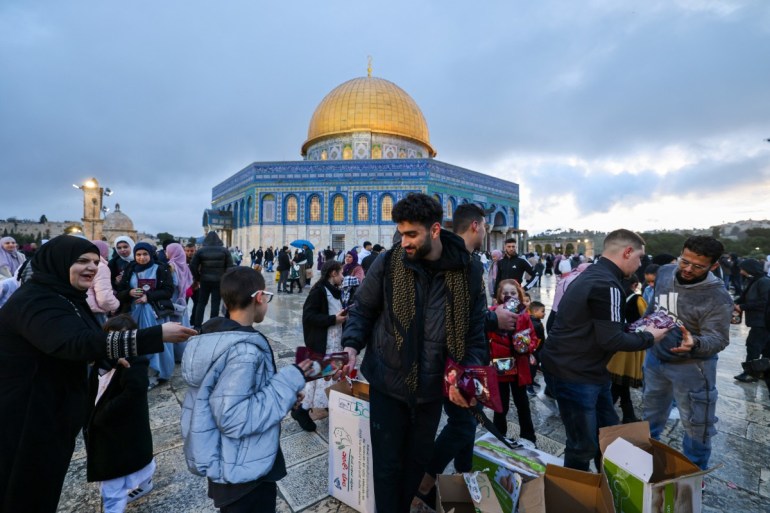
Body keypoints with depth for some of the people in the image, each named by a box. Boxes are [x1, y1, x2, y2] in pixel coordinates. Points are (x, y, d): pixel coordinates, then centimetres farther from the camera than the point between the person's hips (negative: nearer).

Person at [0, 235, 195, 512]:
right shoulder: (35, 300, -26)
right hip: (27, 411, -9)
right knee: (29, 491, 10)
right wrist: (158, 334, -47)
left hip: (55, 405, 9)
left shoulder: (65, 294, 7)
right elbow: (78, 342, -42)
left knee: (49, 477, 24)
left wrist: (111, 357, 4)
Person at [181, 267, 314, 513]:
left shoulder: (214, 338, -2)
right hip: (243, 471, -8)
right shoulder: (244, 351, -31)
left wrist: (283, 392, 2)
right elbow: (233, 420, -31)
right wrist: (288, 382, -25)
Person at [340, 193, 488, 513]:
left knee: (417, 461, 23)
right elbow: (362, 310, -1)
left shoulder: (468, 271, -9)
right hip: (388, 382, -1)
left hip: (432, 387, 2)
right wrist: (351, 346, -17)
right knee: (387, 463, 13)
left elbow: (474, 330, -2)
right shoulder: (387, 263, -12)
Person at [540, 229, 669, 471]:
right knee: (584, 445, 4)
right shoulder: (606, 285, -21)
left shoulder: (593, 275, 13)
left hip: (586, 369, 10)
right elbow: (611, 340, -22)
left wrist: (636, 327, 12)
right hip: (573, 373, -10)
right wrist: (648, 337, -6)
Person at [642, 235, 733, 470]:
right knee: (652, 410, 24)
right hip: (655, 357, 5)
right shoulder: (665, 273, -8)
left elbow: (718, 339, -22)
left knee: (697, 424, 11)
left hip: (691, 367, -5)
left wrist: (695, 344, -42)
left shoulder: (718, 298, -23)